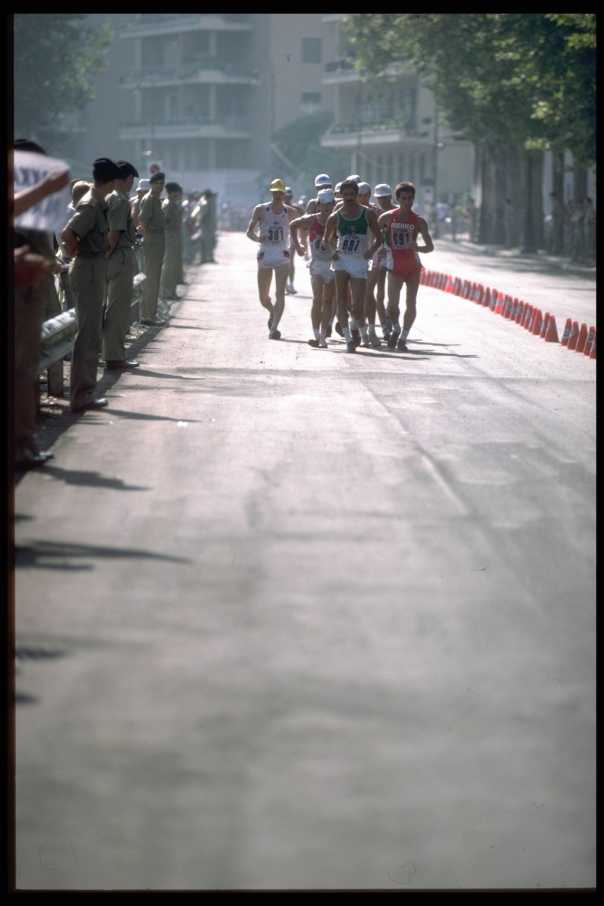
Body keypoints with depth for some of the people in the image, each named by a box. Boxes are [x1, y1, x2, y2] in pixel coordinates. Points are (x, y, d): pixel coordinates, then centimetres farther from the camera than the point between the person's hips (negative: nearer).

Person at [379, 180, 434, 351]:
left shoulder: (418, 221, -1)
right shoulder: (387, 218, -1)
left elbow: (430, 247, -3)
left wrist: (417, 247, -23)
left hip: (413, 266, 1)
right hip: (395, 267, -1)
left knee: (411, 303, -3)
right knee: (393, 303, -8)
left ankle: (403, 338, 10)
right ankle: (395, 328, 21)